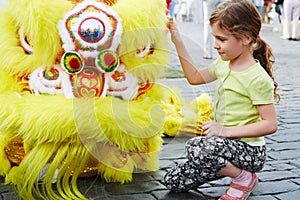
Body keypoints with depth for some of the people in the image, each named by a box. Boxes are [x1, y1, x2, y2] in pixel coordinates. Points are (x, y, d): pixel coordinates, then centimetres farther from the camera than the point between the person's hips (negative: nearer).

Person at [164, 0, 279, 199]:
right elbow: (195, 77, 19)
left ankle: (244, 178, -9)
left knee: (197, 147, -36)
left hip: (249, 151, -8)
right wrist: (178, 42, 11)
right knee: (172, 181, 5)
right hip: (226, 145, 8)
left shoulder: (257, 78, -20)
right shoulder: (223, 63, 4)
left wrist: (226, 131, -27)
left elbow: (270, 124, -22)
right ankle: (231, 168, 17)